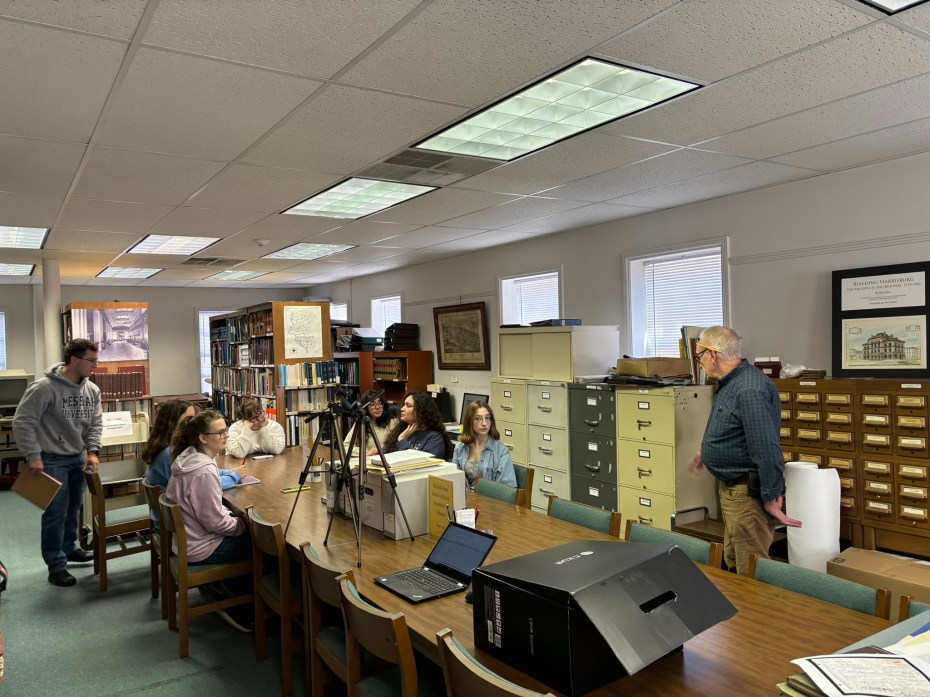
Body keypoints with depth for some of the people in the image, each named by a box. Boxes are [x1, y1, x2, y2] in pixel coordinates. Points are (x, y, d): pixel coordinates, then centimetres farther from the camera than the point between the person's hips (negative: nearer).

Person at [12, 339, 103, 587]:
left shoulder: (92, 390, 0)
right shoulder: (44, 388, -20)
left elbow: (96, 423, 6)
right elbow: (22, 422, -16)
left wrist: (92, 451, -7)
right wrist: (33, 456, -18)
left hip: (79, 458, 6)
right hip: (52, 460, -6)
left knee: (74, 508, 18)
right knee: (56, 512, -2)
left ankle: (69, 548, 37)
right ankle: (56, 566, 7)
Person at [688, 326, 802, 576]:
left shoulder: (749, 389, -26)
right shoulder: (731, 382, 9)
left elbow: (767, 448, -28)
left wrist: (772, 499, -24)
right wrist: (708, 452, 36)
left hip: (747, 493, -10)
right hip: (731, 488, 10)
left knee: (751, 572, 0)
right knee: (733, 563, 20)